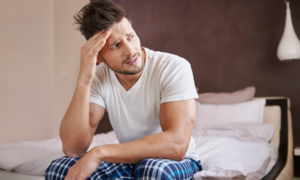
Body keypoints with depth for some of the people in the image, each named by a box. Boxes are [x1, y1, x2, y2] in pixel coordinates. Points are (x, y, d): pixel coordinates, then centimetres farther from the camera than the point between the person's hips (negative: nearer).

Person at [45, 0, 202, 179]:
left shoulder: (175, 68, -22)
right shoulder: (98, 77, -10)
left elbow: (176, 144, -33)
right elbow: (73, 148, -20)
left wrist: (100, 152, -34)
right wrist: (84, 80, -29)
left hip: (176, 161, -3)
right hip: (129, 160, 4)